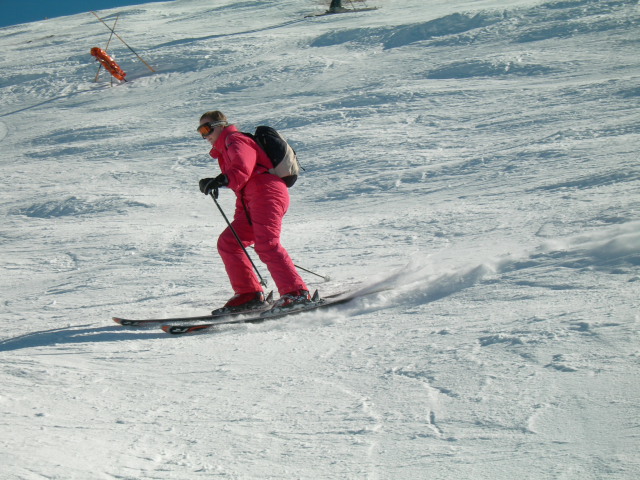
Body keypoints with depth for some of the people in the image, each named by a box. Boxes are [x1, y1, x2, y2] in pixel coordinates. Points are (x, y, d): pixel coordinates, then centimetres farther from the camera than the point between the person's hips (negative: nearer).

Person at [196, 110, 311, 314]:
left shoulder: (234, 140, 0)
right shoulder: (224, 149, 31)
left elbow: (243, 167, -20)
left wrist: (222, 180, -34)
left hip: (266, 193, -10)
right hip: (250, 203, 10)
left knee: (266, 244, -23)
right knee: (228, 243, 4)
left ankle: (296, 293, -28)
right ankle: (249, 294, 2)